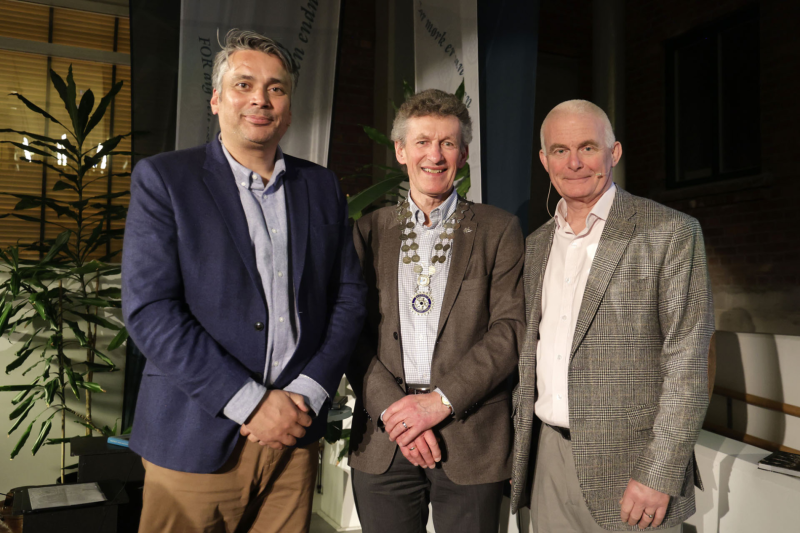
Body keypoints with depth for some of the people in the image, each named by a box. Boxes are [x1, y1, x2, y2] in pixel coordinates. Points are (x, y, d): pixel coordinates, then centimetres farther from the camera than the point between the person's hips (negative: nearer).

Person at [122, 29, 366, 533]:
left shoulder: (323, 186, 8)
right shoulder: (162, 178, -3)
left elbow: (349, 296, 6)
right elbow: (149, 310, -11)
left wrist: (307, 394, -6)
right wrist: (249, 403, -15)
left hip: (296, 432, 3)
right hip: (196, 439, -2)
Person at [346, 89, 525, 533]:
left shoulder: (498, 230, 4)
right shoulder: (369, 230, 8)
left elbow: (512, 328, -4)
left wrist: (442, 398, -13)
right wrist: (391, 409, -11)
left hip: (471, 442, -1)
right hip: (383, 442, 1)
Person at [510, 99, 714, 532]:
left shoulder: (670, 232, -8)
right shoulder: (536, 245, 9)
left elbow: (686, 365, -12)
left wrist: (659, 477, -15)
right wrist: (518, 447, 11)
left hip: (631, 464, -4)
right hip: (550, 458, 5)